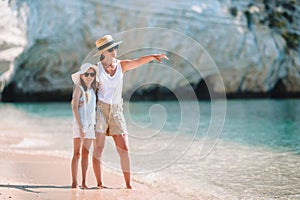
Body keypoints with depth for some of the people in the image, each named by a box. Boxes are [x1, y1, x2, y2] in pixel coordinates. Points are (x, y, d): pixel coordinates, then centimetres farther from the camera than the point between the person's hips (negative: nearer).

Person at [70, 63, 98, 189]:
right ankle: (74, 182, -6)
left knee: (85, 154, 7)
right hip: (79, 125, -6)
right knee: (77, 154, -6)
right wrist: (80, 126, -22)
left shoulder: (93, 90, 14)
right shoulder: (79, 89, -5)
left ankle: (84, 182, 10)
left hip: (90, 125, 6)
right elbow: (74, 107, -14)